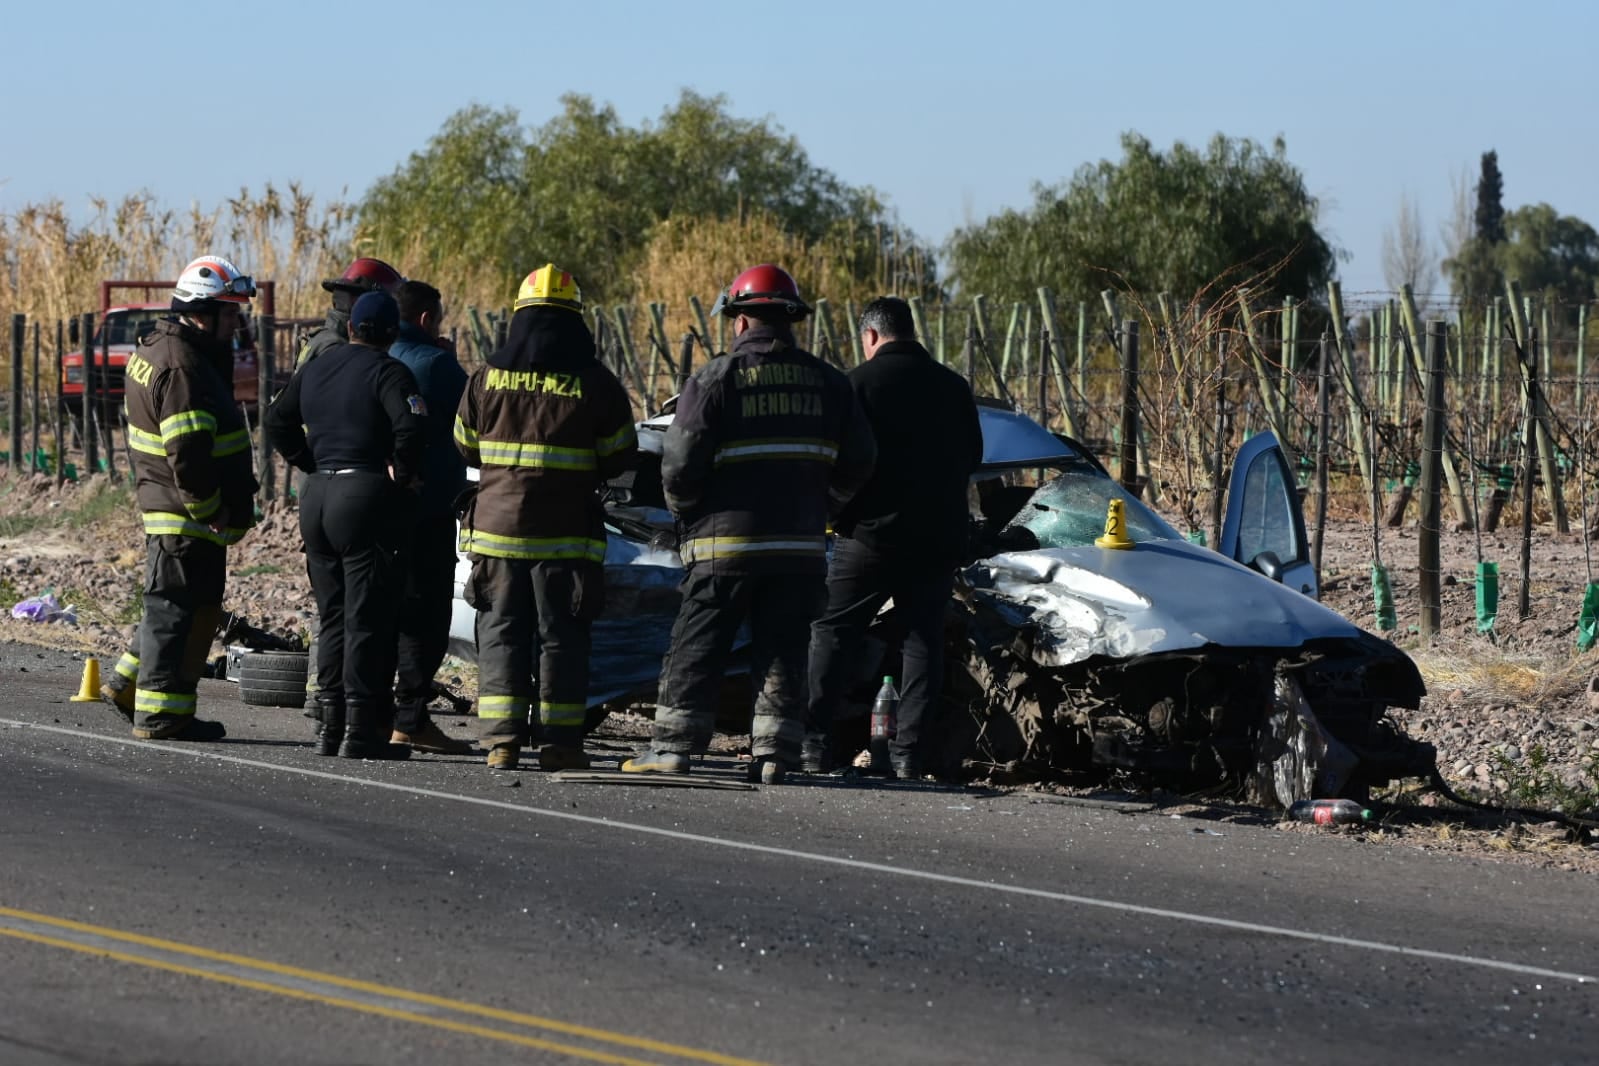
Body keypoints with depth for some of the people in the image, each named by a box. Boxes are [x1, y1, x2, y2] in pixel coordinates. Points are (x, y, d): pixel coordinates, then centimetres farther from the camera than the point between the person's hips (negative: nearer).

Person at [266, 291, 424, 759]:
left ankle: (329, 726, 14)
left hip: (317, 495, 7)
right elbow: (410, 424, -24)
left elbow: (277, 422, 19)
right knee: (367, 618, -4)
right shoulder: (387, 372, -9)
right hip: (369, 498, -7)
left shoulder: (316, 368, 13)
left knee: (332, 616, 13)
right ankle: (361, 731, -6)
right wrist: (403, 472, -10)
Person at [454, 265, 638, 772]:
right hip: (567, 532, -1)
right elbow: (620, 457, 1)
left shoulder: (487, 377, 0)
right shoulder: (595, 383, -5)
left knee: (502, 630, 6)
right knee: (561, 634, 5)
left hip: (497, 523, 1)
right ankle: (559, 742, 4)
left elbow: (466, 446, 9)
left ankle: (502, 740, 0)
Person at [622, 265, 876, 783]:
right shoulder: (826, 382, 7)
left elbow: (680, 460, -11)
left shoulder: (714, 379, -8)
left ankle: (673, 745, 2)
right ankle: (775, 754, 3)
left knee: (696, 648, 3)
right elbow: (858, 462, 11)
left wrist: (683, 509, 8)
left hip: (726, 541, -4)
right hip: (801, 544, 4)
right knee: (782, 650, 8)